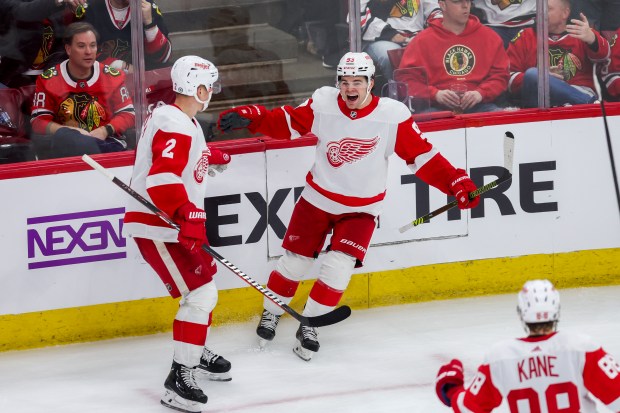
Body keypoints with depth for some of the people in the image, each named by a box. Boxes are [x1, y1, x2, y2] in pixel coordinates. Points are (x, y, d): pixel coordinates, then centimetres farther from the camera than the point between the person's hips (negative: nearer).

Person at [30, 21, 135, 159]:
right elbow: (38, 121, 0)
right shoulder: (48, 79, 3)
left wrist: (105, 131, -9)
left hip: (104, 142, 1)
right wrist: (68, 132, -18)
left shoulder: (112, 77, 8)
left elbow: (128, 114, 11)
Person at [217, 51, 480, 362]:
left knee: (338, 268, -13)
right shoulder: (322, 105, -13)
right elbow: (286, 123, -1)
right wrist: (250, 117, -16)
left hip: (360, 210, -1)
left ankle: (309, 325, 7)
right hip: (318, 198, 1)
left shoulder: (393, 116, -18)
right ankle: (271, 313, 33)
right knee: (295, 262, 8)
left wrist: (457, 184, -21)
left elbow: (422, 156, -13)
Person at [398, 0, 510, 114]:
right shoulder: (422, 41, 9)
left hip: (478, 106, 2)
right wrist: (436, 94, -13)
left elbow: (500, 75, 13)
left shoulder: (489, 36, 15)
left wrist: (480, 93, -8)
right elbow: (408, 78, 4)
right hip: (437, 107, -2)